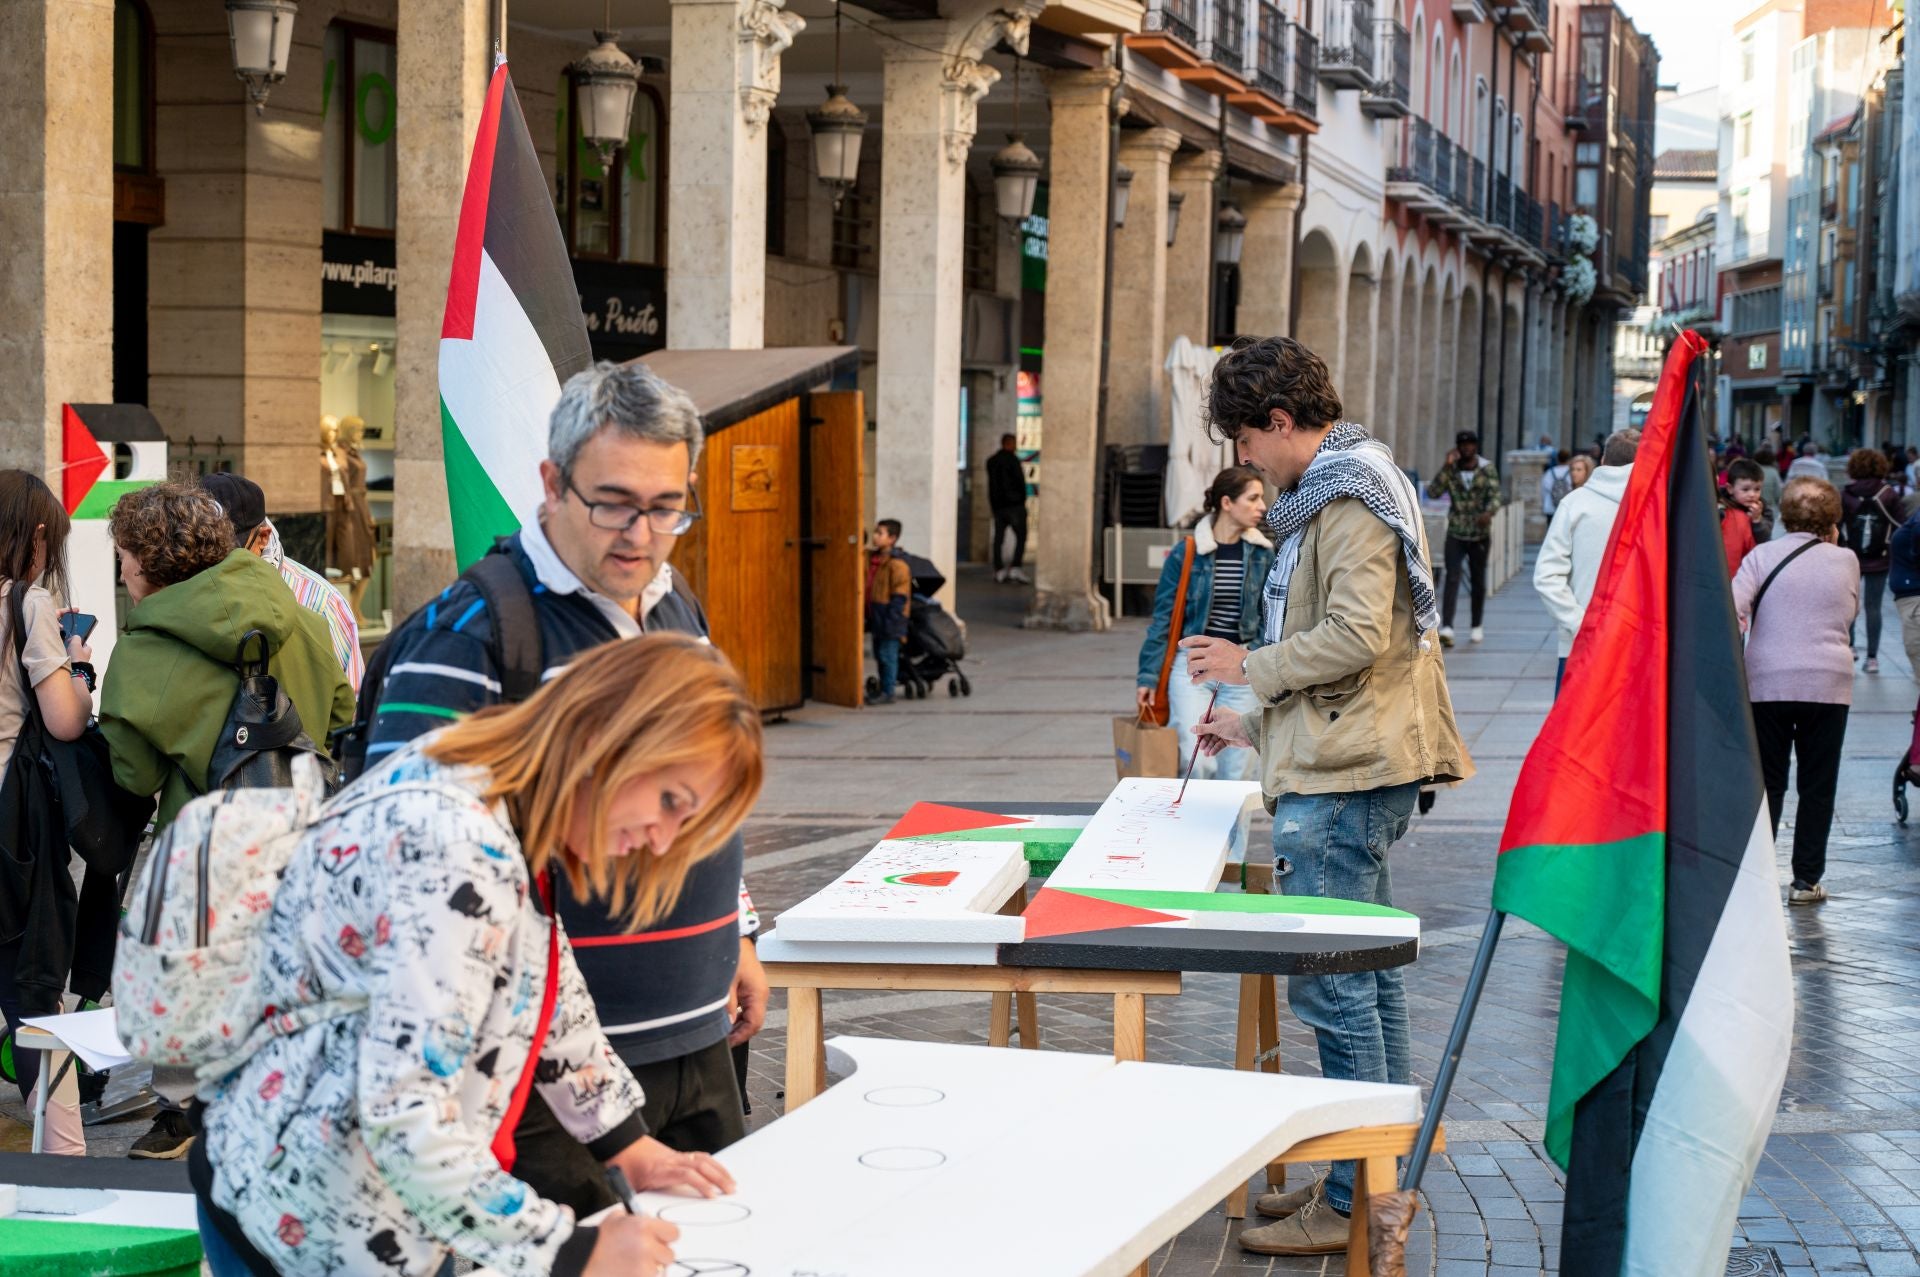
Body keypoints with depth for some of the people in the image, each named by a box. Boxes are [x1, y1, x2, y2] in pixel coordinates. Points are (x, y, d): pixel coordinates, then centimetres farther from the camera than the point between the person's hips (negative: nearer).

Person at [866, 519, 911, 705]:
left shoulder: (897, 564, -15)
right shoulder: (873, 559, 10)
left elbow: (900, 596, -17)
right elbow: (869, 589, 19)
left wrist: (891, 620, -19)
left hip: (890, 619, -9)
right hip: (877, 618, 9)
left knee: (888, 655, -3)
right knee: (879, 655, 14)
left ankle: (888, 693, 2)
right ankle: (884, 688, 23)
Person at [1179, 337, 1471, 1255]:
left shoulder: (1349, 498, -13)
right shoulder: (1340, 492, 21)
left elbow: (1358, 636, -23)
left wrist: (1252, 666, -10)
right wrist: (1258, 725, 22)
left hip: (1343, 780, -11)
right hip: (1346, 766, 11)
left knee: (1331, 983, -8)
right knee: (1367, 973, 15)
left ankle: (1354, 1203, -3)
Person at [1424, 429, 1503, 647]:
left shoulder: (1487, 468, -2)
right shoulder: (1450, 470, -1)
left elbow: (1495, 494, -13)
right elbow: (1433, 492, -13)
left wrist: (1489, 511, -34)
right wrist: (1447, 467, -18)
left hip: (1480, 533, 0)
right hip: (1456, 533, 0)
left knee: (1479, 581, 10)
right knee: (1452, 578, -13)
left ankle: (1477, 626, 26)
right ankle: (1447, 627, -22)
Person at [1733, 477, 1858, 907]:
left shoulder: (1763, 556, -2)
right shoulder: (1846, 561, 1)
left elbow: (1730, 610, -12)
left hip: (1768, 684, 0)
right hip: (1829, 685, 0)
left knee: (1766, 783, 8)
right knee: (1818, 786, 7)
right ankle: (1806, 879, 8)